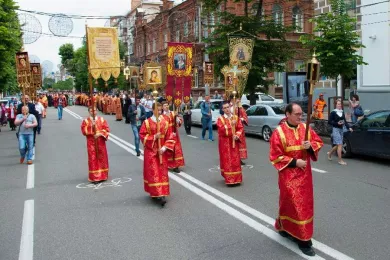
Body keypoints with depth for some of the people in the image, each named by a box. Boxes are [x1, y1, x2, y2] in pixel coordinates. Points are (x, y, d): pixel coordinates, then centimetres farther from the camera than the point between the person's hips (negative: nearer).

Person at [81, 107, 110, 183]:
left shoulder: (101, 119, 6)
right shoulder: (86, 121, 2)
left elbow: (107, 129, -2)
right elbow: (84, 131, -10)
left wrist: (100, 134, -16)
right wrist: (91, 126, -21)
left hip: (101, 142, 2)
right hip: (91, 143, -2)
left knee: (102, 158, 8)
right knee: (93, 159, -2)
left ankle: (102, 176, 20)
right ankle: (94, 177, 3)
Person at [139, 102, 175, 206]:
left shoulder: (165, 122, 3)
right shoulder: (147, 122, -2)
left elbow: (169, 137, 1)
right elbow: (142, 135, -6)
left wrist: (165, 148, -12)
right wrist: (154, 137, -17)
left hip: (162, 152, 3)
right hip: (151, 151, -2)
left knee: (162, 173, 5)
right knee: (153, 173, -6)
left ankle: (161, 193, 15)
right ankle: (157, 194, -6)